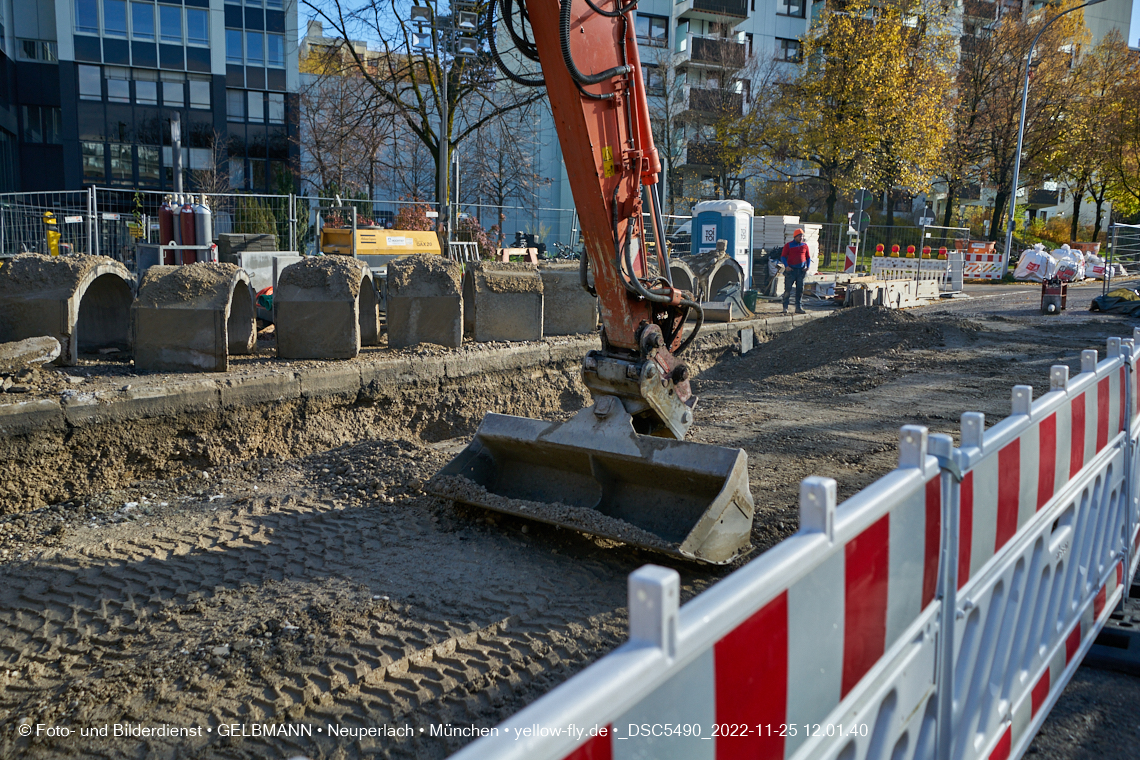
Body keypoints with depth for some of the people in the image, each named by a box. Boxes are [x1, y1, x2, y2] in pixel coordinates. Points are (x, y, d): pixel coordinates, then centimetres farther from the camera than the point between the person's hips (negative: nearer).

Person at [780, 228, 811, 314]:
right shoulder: (788, 245, -1)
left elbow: (808, 257, 17)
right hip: (791, 270, -4)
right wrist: (786, 266, -17)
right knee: (788, 289, -3)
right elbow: (783, 256, -3)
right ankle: (785, 307, 4)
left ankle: (799, 307, 12)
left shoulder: (805, 245, 10)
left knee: (800, 289, 5)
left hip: (801, 270, 4)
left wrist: (808, 267, 1)